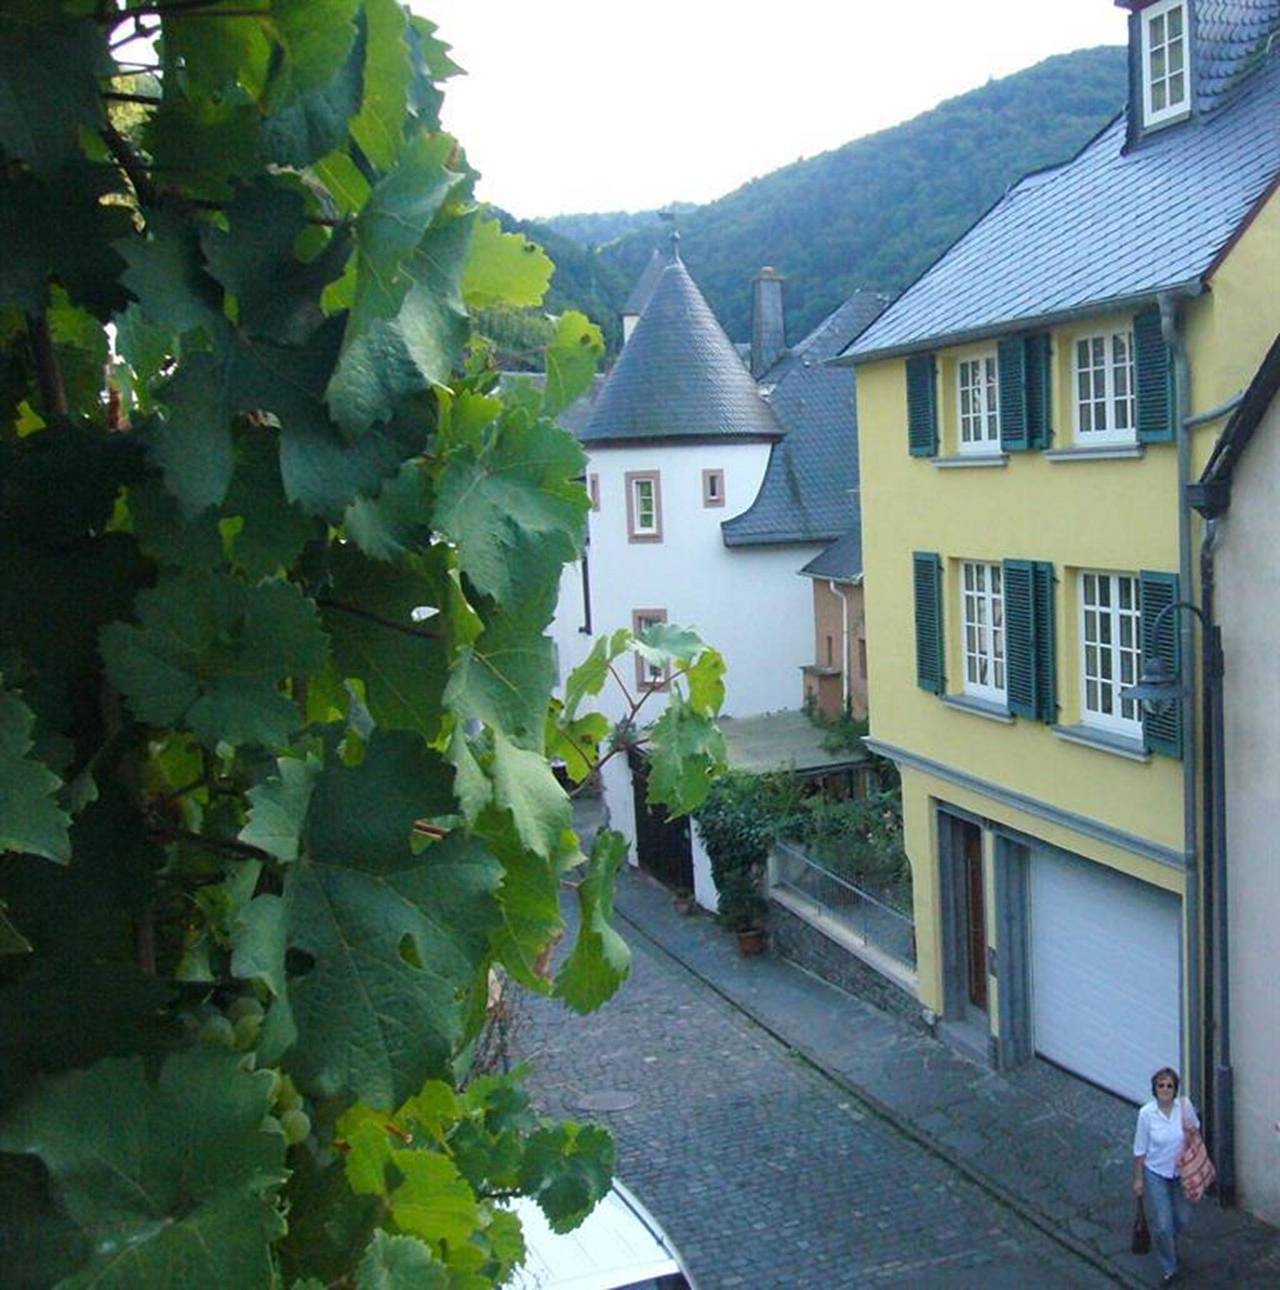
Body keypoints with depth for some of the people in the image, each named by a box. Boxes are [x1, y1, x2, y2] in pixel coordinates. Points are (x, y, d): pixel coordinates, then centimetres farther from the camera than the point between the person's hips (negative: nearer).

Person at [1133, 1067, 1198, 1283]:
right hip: (1156, 1175, -3)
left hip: (1181, 1172, 3)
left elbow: (1196, 1131, 4)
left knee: (1183, 1218, 18)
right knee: (1162, 1225, 1)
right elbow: (1140, 1149, -10)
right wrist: (1138, 1178, -5)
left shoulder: (1185, 1105, -16)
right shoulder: (1146, 1113, -20)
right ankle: (1169, 1267, 25)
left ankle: (1170, 1242, 53)